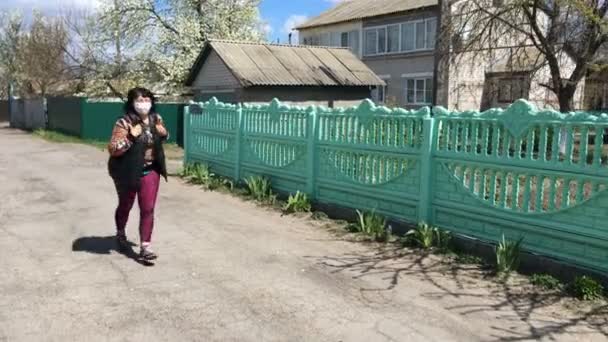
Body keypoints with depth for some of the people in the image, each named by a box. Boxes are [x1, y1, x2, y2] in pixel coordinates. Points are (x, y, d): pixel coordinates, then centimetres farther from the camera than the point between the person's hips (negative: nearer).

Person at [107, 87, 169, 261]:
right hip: (128, 172, -3)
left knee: (148, 209, -2)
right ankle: (120, 234, 45)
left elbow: (163, 136, 17)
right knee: (125, 206, 18)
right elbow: (112, 149, -23)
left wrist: (164, 134, -7)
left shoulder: (156, 119, -2)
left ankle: (144, 247, 4)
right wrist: (131, 138, -35)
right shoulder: (124, 123, -19)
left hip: (150, 171, 3)